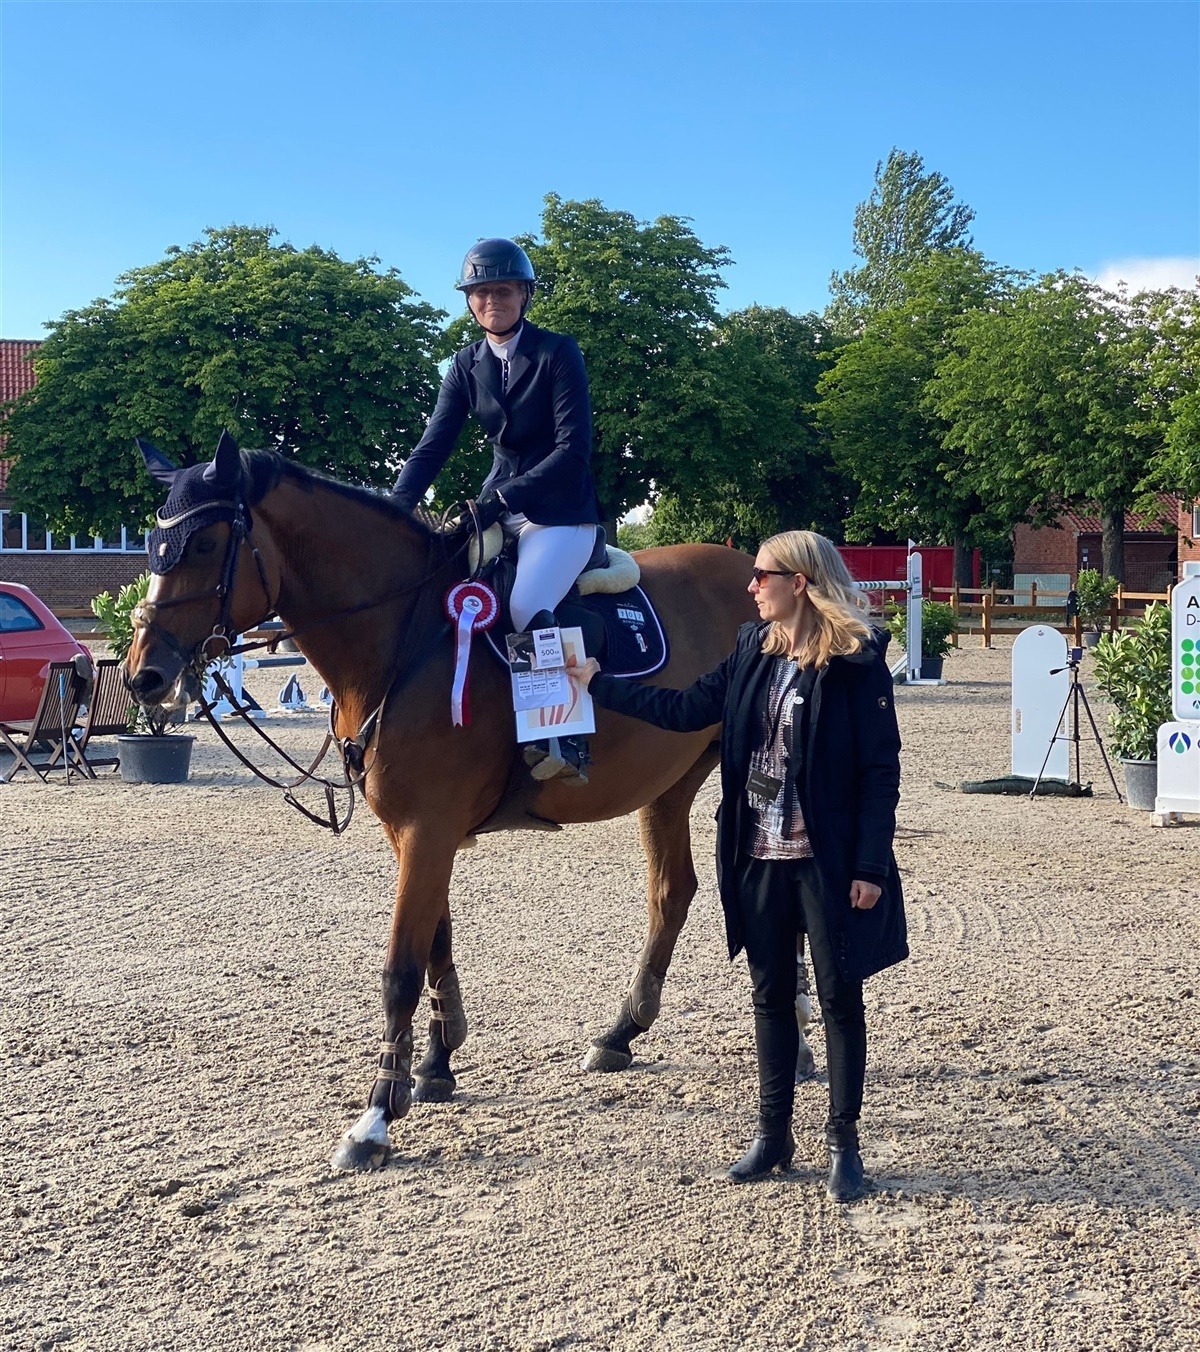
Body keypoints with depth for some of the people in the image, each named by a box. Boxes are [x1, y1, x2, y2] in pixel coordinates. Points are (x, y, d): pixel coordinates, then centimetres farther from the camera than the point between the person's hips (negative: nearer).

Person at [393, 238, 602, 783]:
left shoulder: (558, 353, -8)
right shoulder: (468, 364, 8)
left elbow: (573, 449, -16)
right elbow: (433, 445, 2)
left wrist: (504, 497, -25)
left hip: (561, 512, -6)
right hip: (499, 508, 7)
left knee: (526, 604, -31)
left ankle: (566, 738, -23)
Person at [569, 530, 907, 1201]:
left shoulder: (857, 661, -12)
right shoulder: (755, 650, 6)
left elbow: (881, 769, -12)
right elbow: (689, 708, 13)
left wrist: (871, 865, -16)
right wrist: (599, 683, 13)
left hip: (828, 861, -6)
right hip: (759, 857, 6)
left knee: (840, 998, 5)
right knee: (772, 995, 14)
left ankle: (844, 1143, 17)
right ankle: (773, 1134, 26)